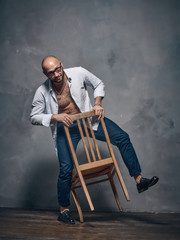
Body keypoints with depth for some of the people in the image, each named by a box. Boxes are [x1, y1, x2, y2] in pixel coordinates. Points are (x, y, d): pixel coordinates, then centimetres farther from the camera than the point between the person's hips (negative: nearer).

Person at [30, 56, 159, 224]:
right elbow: (34, 117, -7)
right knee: (66, 169, -12)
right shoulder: (42, 92, -15)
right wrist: (55, 117, -22)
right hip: (65, 128, -2)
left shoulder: (78, 73, -12)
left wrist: (97, 104, -9)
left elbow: (98, 84, 6)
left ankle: (139, 180, -5)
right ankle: (63, 210, 8)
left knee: (122, 138, -13)